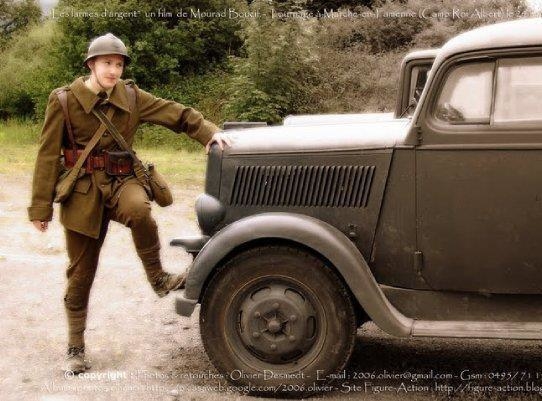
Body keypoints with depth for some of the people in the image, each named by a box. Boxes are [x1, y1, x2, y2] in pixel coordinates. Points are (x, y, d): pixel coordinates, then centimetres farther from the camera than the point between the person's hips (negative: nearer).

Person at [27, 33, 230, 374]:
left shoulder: (131, 96, 0)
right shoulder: (64, 101, -7)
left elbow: (177, 114, 1)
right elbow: (48, 155, -5)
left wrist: (209, 132, -15)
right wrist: (41, 207, -6)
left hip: (120, 180, 1)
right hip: (83, 190, -1)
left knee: (138, 209, -37)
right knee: (81, 271, 4)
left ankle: (158, 279, -16)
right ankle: (76, 348, 22)